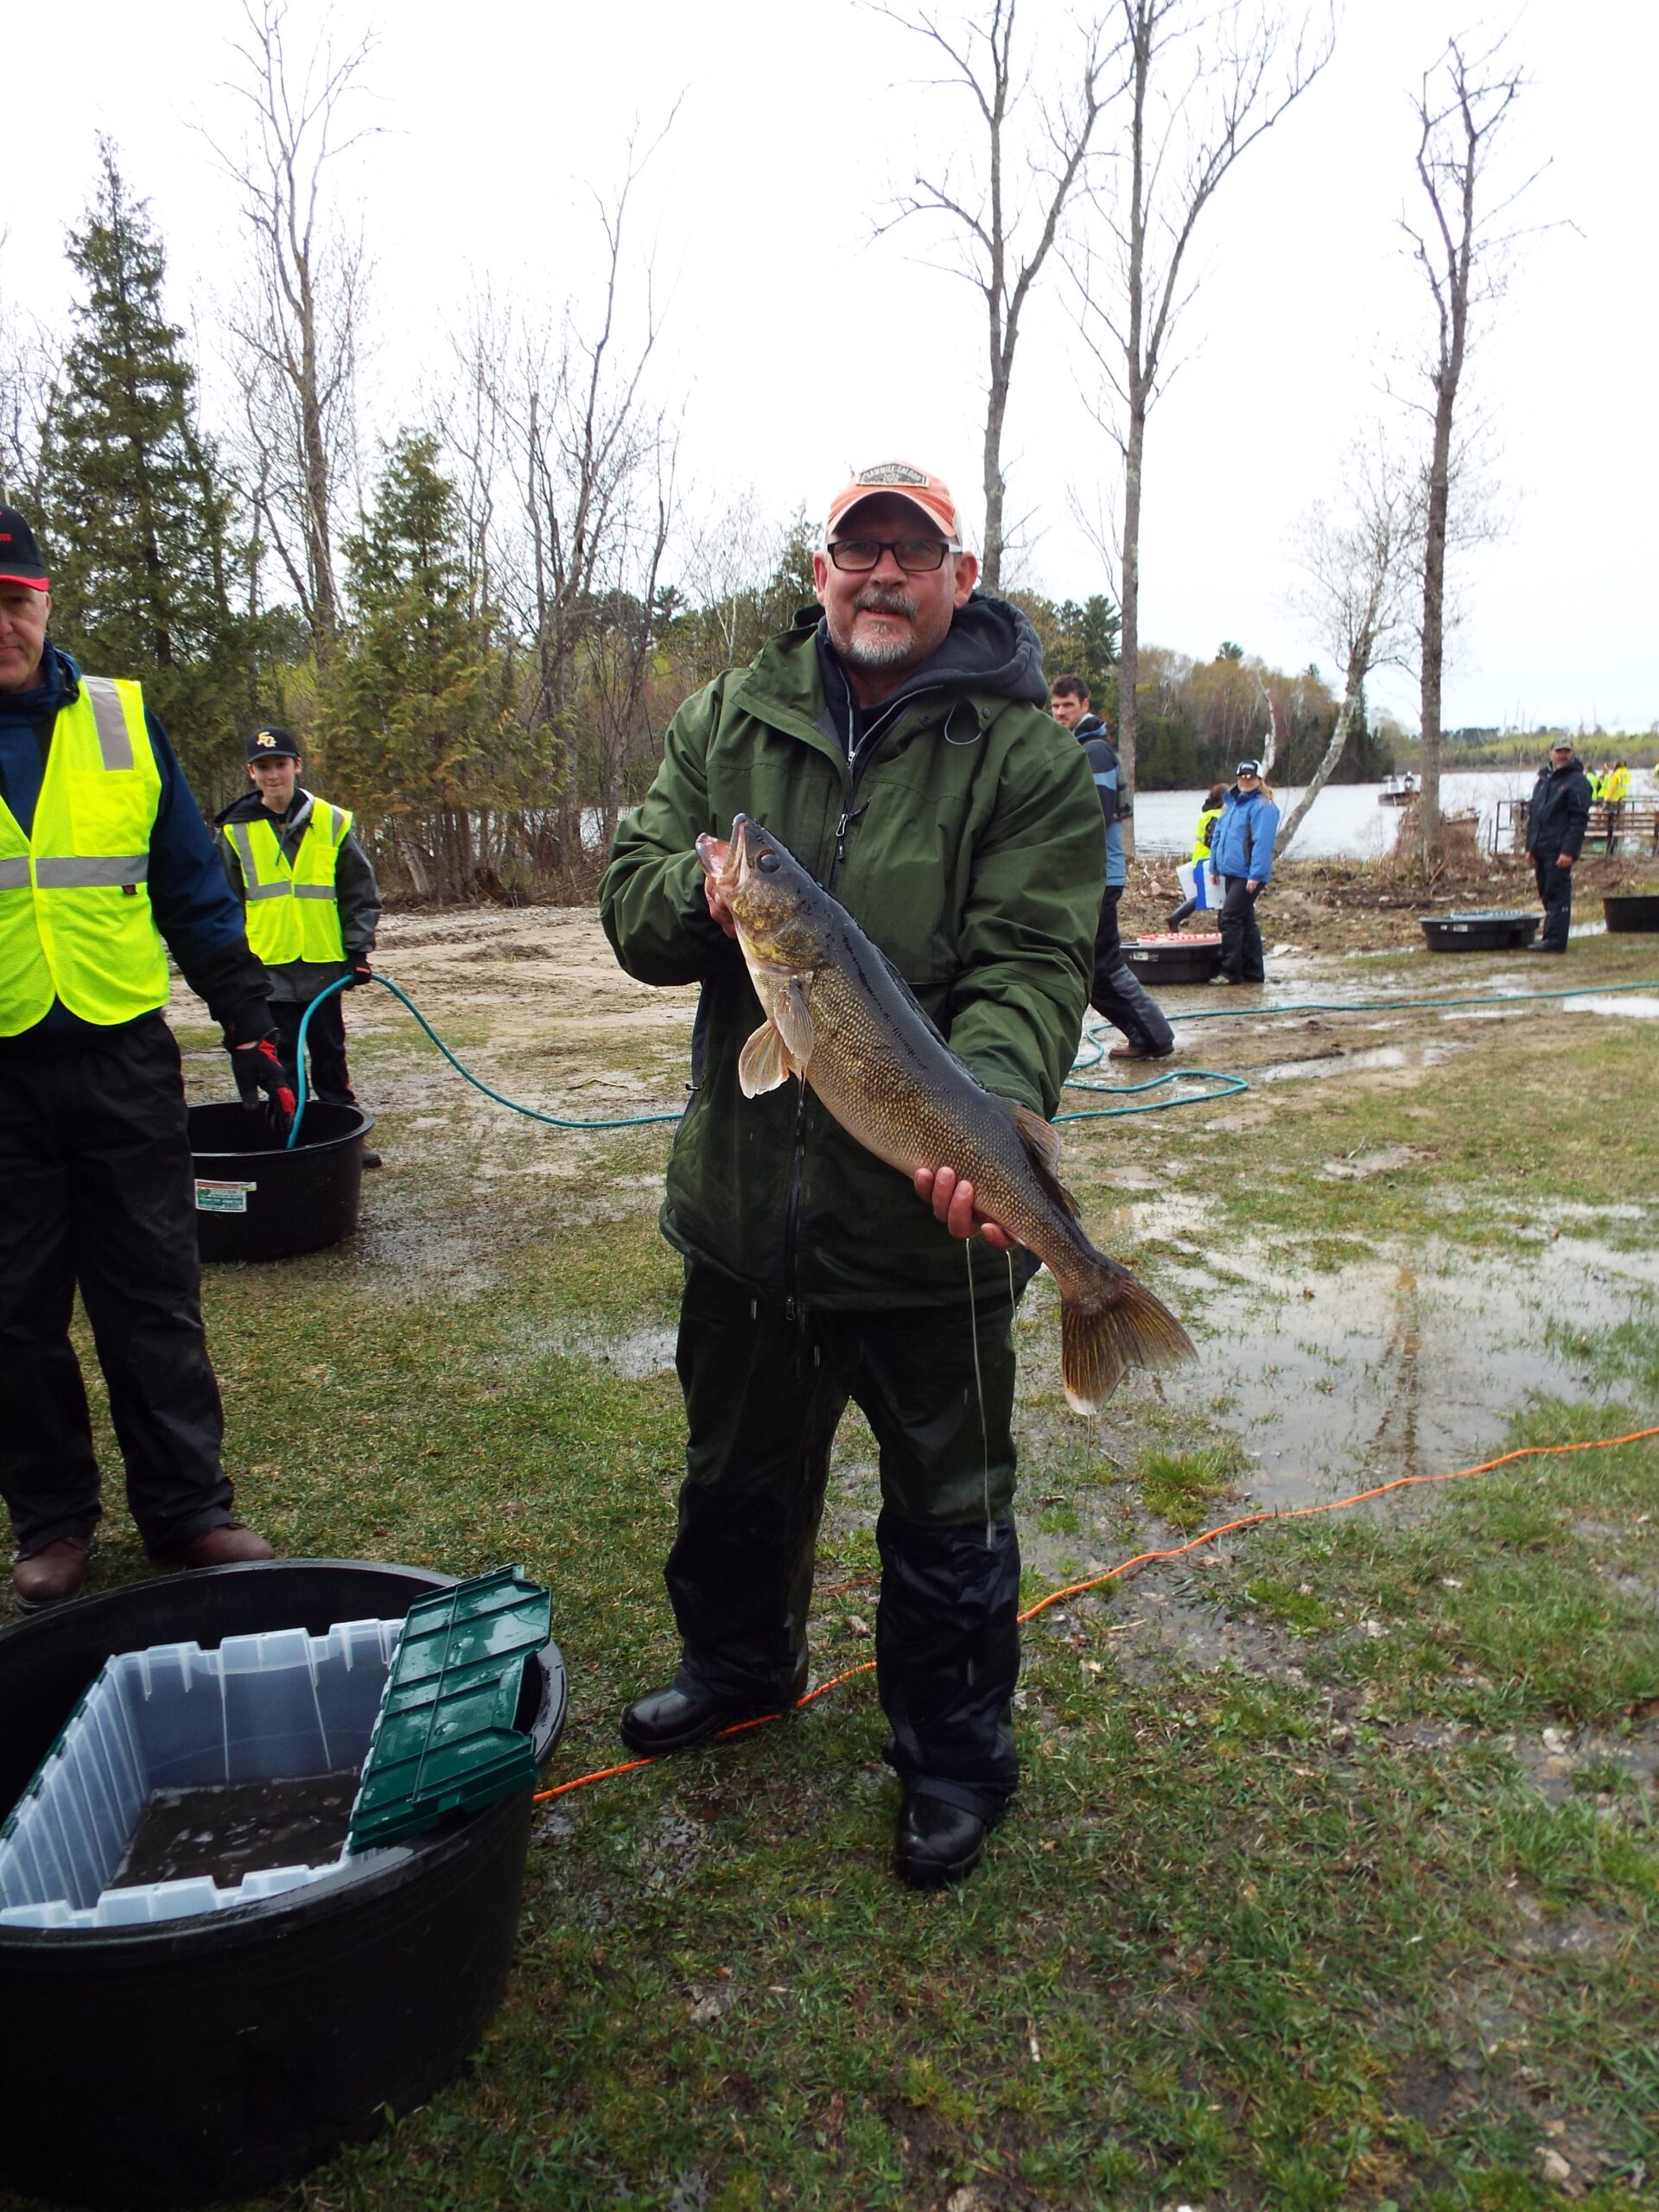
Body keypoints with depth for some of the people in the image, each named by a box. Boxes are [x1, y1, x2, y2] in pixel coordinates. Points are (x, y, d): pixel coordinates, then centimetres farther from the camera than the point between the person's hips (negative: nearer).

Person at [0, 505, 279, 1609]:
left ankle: (188, 1508, 19)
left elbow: (194, 886, 9)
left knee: (155, 1305, 7)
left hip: (124, 1060, 1)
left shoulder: (123, 718, 6)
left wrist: (249, 1019, 5)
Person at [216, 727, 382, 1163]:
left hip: (323, 963, 0)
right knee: (281, 1062, 5)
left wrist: (358, 949, -1)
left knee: (330, 1054, 10)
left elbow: (361, 892, 5)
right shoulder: (236, 831, 1)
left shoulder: (331, 823, 0)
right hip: (266, 967, 0)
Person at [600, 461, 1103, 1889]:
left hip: (928, 1223, -4)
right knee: (738, 1467, 25)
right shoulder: (727, 722, 6)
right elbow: (632, 899, 3)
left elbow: (1030, 969, -15)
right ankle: (739, 1664, 52)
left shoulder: (1030, 751, -6)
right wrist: (702, 895, -21)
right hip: (744, 1194, 4)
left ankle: (953, 1755, 37)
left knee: (947, 1510, 13)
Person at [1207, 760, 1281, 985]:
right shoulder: (1230, 803, 17)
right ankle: (1253, 972, 19)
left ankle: (1230, 971, -8)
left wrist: (1256, 875, -23)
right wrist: (1214, 867, 19)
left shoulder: (1262, 807, -10)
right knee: (1245, 920, 12)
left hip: (1248, 875, -9)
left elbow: (1262, 843, -18)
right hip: (1230, 872, 9)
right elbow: (1217, 836, 22)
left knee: (1230, 918, -12)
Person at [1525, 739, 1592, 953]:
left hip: (1560, 850, -8)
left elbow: (1579, 820, -12)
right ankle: (1553, 935, 18)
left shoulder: (1577, 782, -6)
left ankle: (1554, 939, -9)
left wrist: (1569, 851, -19)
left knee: (1557, 893, -8)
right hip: (1541, 849, 8)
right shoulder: (1543, 779, 18)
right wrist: (1530, 846, 16)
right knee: (1546, 893, 11)